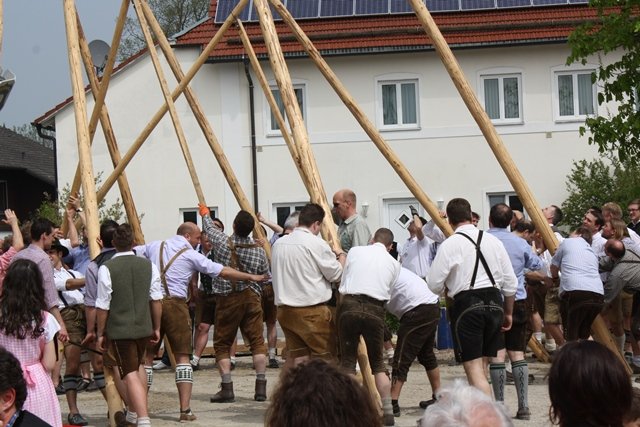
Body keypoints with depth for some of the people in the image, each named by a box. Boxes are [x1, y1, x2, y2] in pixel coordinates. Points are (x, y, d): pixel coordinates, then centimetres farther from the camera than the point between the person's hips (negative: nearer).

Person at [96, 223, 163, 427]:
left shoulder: (106, 269, -12)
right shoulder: (149, 266, -1)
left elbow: (102, 306, -9)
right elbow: (156, 300, 2)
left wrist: (101, 333, 1)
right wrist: (156, 328, 13)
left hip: (119, 329, -4)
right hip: (144, 327, 4)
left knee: (130, 374, -2)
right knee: (138, 365, 25)